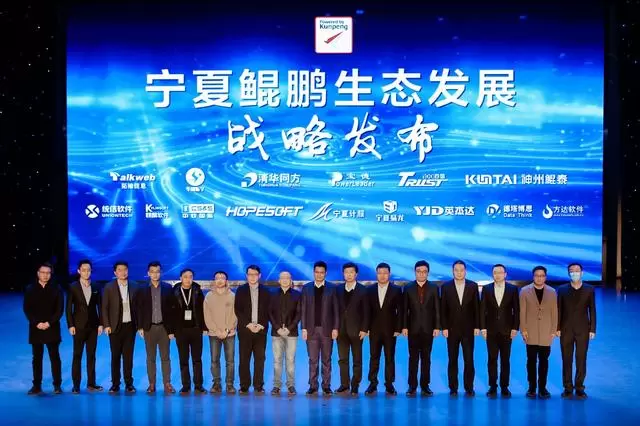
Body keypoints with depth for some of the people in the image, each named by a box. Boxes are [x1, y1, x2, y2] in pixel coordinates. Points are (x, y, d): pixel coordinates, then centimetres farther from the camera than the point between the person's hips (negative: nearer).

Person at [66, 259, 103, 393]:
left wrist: (100, 324, 1)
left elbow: (99, 306, 8)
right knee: (77, 356, 0)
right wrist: (70, 325, -9)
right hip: (79, 326, -3)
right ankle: (76, 385, 3)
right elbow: (68, 308, -2)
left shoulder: (95, 287, 7)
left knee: (91, 356, 6)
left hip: (93, 326, 3)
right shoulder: (73, 287, -1)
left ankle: (91, 383, 11)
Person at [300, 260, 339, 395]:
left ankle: (326, 386, 8)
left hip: (327, 329, -1)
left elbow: (336, 309, 1)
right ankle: (313, 386, 7)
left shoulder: (332, 288, 3)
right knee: (313, 360, 3)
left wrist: (335, 328, -5)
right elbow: (303, 309, 5)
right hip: (311, 329, 1)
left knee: (326, 360, 4)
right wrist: (304, 328, -2)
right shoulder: (306, 288, 7)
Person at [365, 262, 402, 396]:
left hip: (390, 330, -1)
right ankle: (373, 384, 9)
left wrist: (398, 329, -7)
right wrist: (366, 327, -1)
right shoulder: (370, 290, 6)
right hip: (374, 330, 1)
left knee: (390, 358, 3)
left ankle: (389, 385, 9)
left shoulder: (396, 290, 1)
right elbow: (367, 310, 6)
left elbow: (400, 311, 0)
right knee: (374, 358, 4)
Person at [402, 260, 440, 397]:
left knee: (426, 358, 4)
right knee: (413, 358, 2)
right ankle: (412, 386, 5)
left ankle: (425, 386, 8)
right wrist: (404, 326, -4)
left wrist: (437, 327, -5)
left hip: (428, 329, 0)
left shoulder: (434, 288, 4)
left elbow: (437, 309, 2)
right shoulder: (408, 288, 5)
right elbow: (404, 309, 3)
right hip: (413, 329, 0)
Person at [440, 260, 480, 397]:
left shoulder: (473, 286, 3)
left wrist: (477, 326, -2)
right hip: (452, 329, 0)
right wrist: (444, 327, -4)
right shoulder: (446, 287, 2)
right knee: (452, 360, 4)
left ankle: (469, 388, 7)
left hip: (468, 329, 0)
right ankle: (453, 388, 10)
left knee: (469, 360, -1)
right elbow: (443, 309, 1)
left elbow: (477, 307, 3)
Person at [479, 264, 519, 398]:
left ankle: (504, 387, 10)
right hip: (491, 330, 1)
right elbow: (482, 309, 3)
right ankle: (492, 387, 7)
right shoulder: (486, 289, 5)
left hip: (506, 330, 0)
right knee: (492, 359, 2)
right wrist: (483, 327, -4)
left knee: (505, 360, 3)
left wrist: (515, 328, -5)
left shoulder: (513, 289, 3)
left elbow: (516, 310, 2)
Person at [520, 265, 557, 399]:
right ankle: (532, 388, 10)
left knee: (544, 360, 4)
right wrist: (523, 329, -6)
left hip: (546, 333, 1)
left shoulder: (552, 292, 5)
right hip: (530, 333, -1)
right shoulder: (524, 291, 1)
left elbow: (554, 313, 5)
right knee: (531, 360, 3)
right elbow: (522, 312, -1)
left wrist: (554, 331, 1)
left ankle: (542, 387, 11)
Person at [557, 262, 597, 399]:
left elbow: (592, 310, 3)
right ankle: (568, 388, 11)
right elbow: (558, 310, 3)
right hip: (566, 330, 0)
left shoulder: (589, 290, 3)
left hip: (583, 330, 0)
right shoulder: (562, 290, 3)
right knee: (567, 360, 4)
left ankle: (579, 388, 9)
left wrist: (592, 329, -1)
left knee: (581, 360, 1)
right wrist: (557, 328, -2)